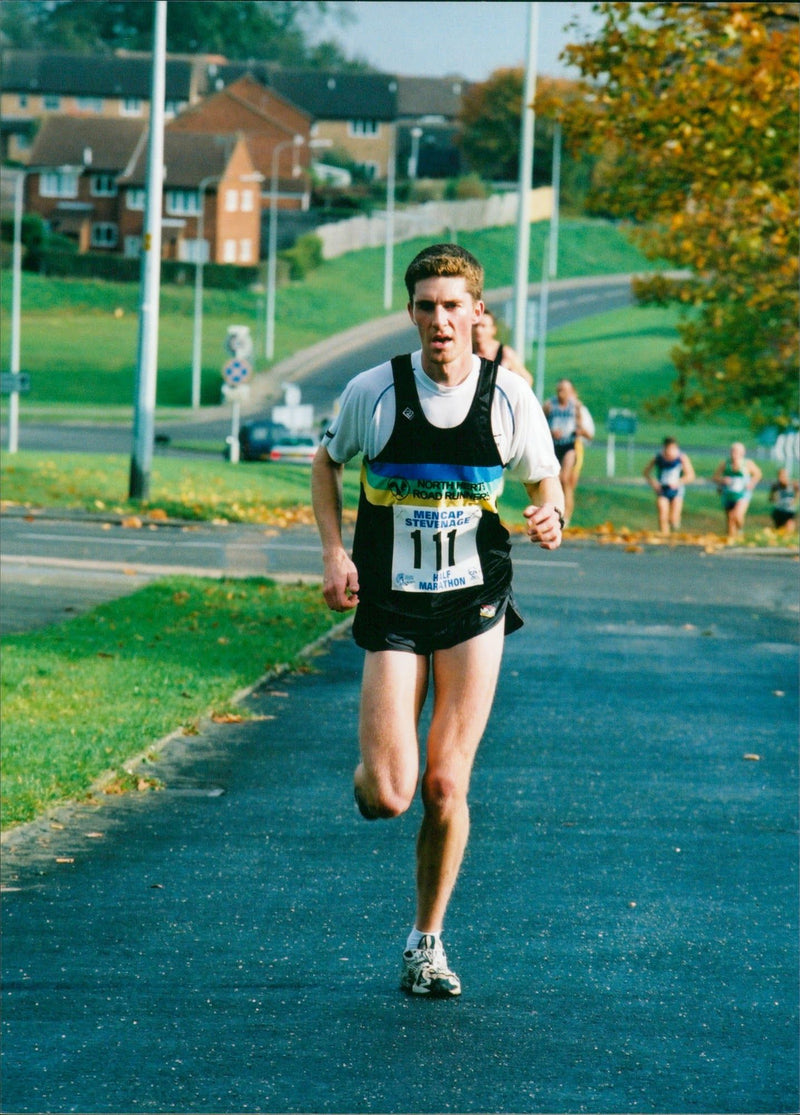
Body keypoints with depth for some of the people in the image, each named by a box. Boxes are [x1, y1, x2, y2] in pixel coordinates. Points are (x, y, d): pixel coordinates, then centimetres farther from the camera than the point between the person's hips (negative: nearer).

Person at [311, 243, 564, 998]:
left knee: (445, 786, -2)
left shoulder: (508, 397, -4)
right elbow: (327, 463, 11)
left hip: (474, 608, 1)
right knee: (387, 797, -12)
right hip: (392, 611, -1)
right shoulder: (373, 391, -6)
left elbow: (545, 481, 11)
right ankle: (370, 770, 28)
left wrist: (550, 518, -13)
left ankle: (427, 941, 18)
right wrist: (334, 552, -2)